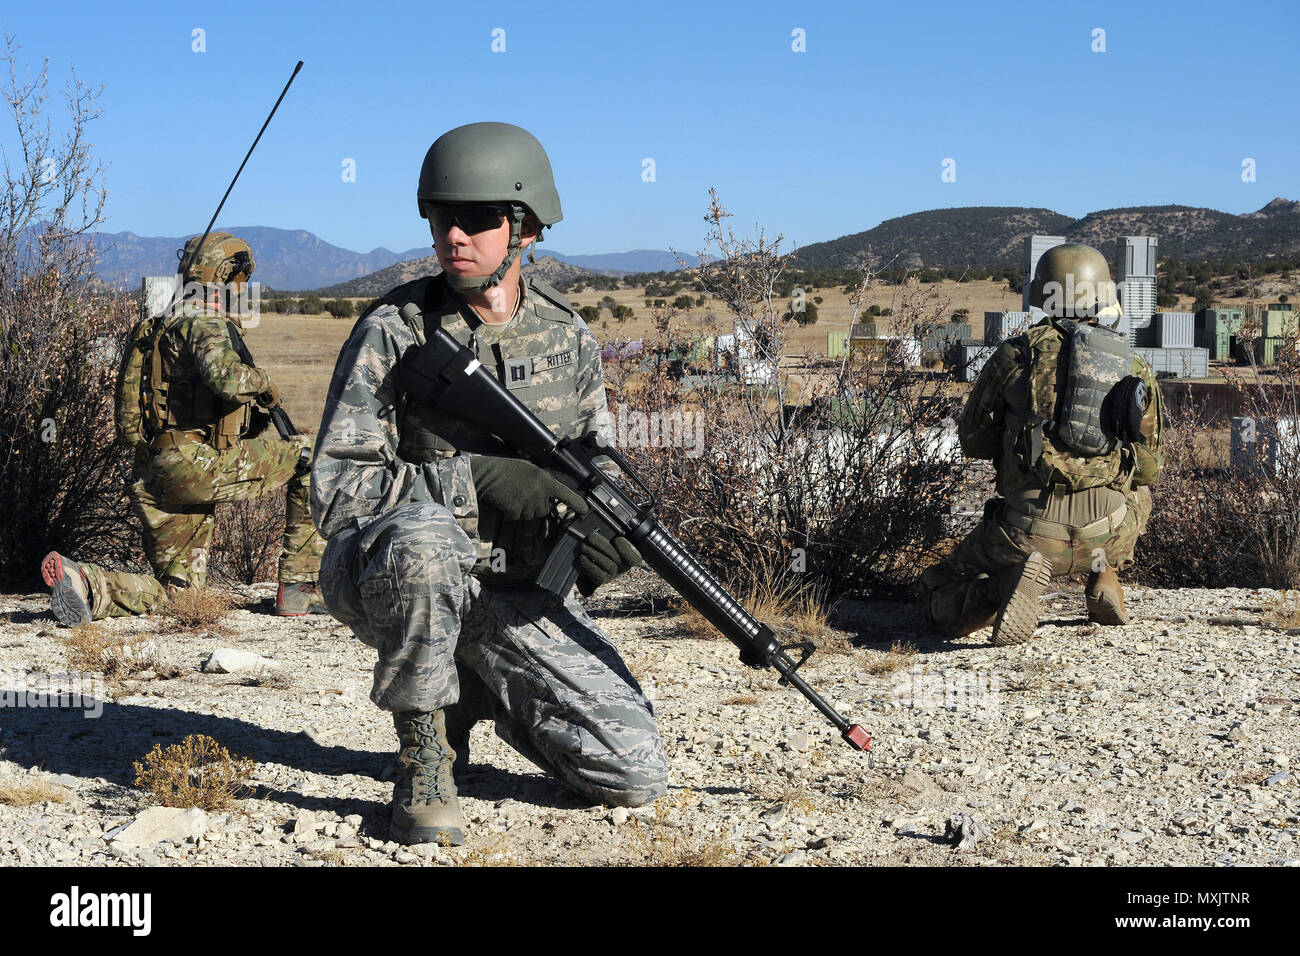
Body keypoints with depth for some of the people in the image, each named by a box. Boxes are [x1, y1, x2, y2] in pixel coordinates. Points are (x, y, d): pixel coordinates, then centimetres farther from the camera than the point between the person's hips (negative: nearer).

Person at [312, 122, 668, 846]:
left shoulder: (568, 337, 3)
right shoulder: (393, 332, -10)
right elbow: (337, 491, -15)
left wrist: (612, 529, -13)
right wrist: (476, 477, -27)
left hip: (519, 595, 4)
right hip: (393, 579, -3)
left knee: (635, 777, -8)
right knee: (425, 537, -42)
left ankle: (479, 693, 19)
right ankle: (423, 757, -18)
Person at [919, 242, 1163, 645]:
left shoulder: (1016, 354, 1)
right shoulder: (1136, 370, 8)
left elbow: (973, 442, 11)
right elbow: (1147, 470, 18)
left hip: (1032, 531, -3)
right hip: (1107, 533, 3)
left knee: (940, 604, 16)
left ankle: (1016, 580, -14)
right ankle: (1104, 576, 15)